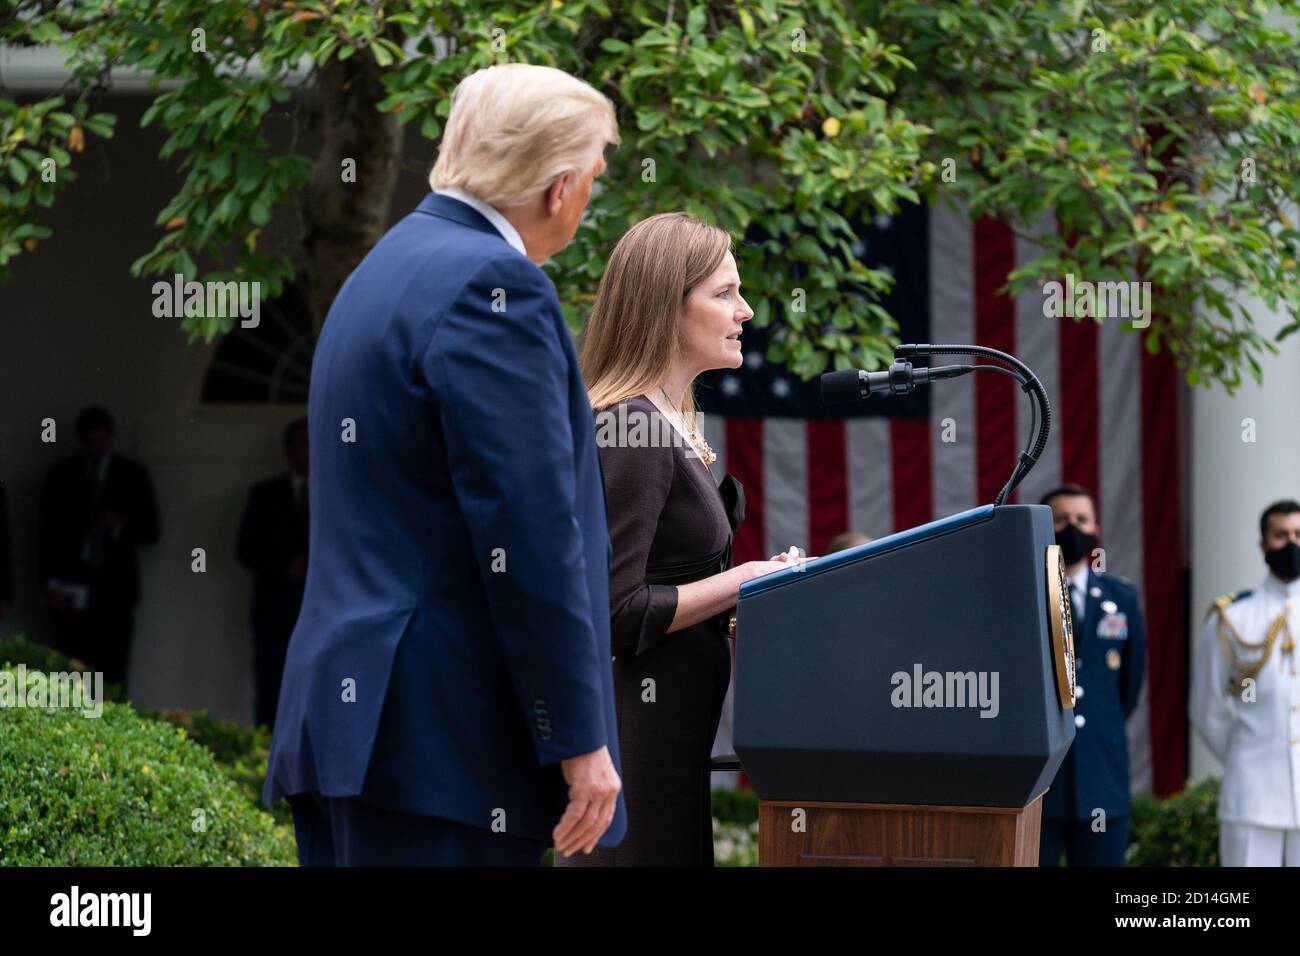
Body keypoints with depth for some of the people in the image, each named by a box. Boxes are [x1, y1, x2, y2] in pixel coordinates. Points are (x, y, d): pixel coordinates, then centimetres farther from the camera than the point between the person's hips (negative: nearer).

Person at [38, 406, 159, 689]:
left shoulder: (132, 475, 9)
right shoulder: (61, 474, 10)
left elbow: (150, 530, 9)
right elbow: (48, 532, 9)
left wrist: (121, 527, -11)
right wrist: (51, 583, 0)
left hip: (115, 590, 0)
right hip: (71, 591, 0)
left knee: (113, 673, -7)